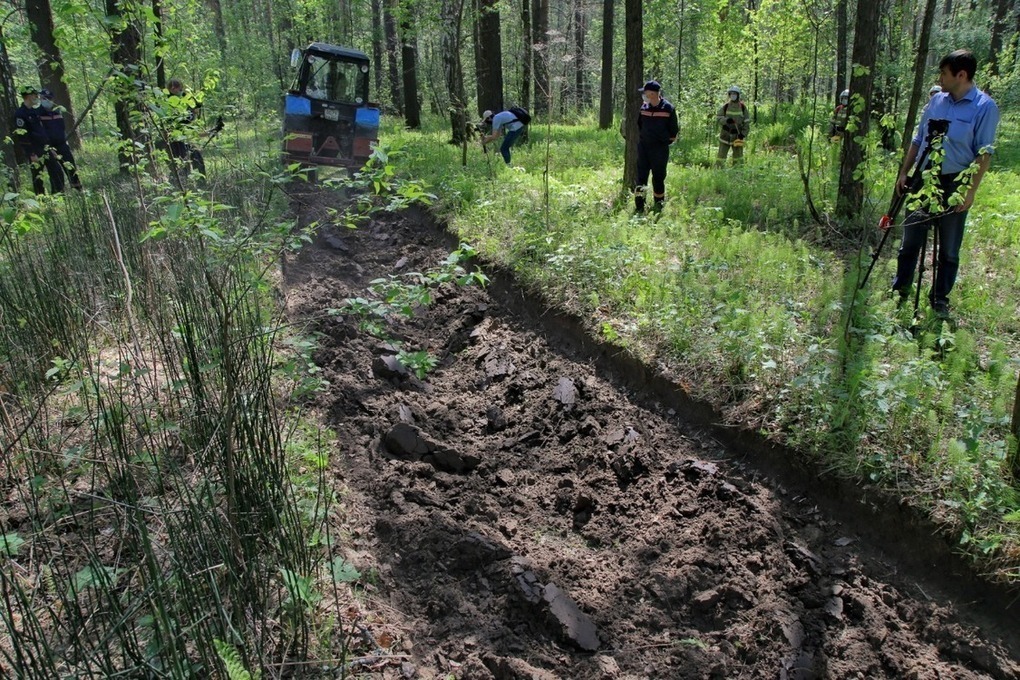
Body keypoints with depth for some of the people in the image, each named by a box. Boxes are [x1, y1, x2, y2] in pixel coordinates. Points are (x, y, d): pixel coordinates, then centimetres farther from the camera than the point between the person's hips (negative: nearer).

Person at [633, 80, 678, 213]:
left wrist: (667, 141, 5)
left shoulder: (668, 108, -8)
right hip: (643, 147, 3)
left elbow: (673, 129, 1)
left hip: (660, 149, -3)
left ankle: (659, 206, 17)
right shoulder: (643, 107, 3)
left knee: (658, 177, 5)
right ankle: (639, 206, 5)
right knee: (641, 176, 1)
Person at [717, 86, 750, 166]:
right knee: (721, 155, 1)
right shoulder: (725, 106, 1)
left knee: (738, 156, 2)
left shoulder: (742, 107, 1)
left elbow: (747, 122, 3)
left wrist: (743, 134, -7)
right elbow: (718, 118, -2)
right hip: (725, 134, 0)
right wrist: (726, 120, -22)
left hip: (737, 136, 0)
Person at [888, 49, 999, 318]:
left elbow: (984, 153, -10)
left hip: (954, 184, -4)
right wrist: (904, 173, 9)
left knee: (949, 249, 5)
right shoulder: (937, 100, 7)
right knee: (910, 241, 10)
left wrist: (971, 189, -16)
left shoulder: (985, 107, -8)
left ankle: (940, 300, 16)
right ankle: (900, 291, 23)